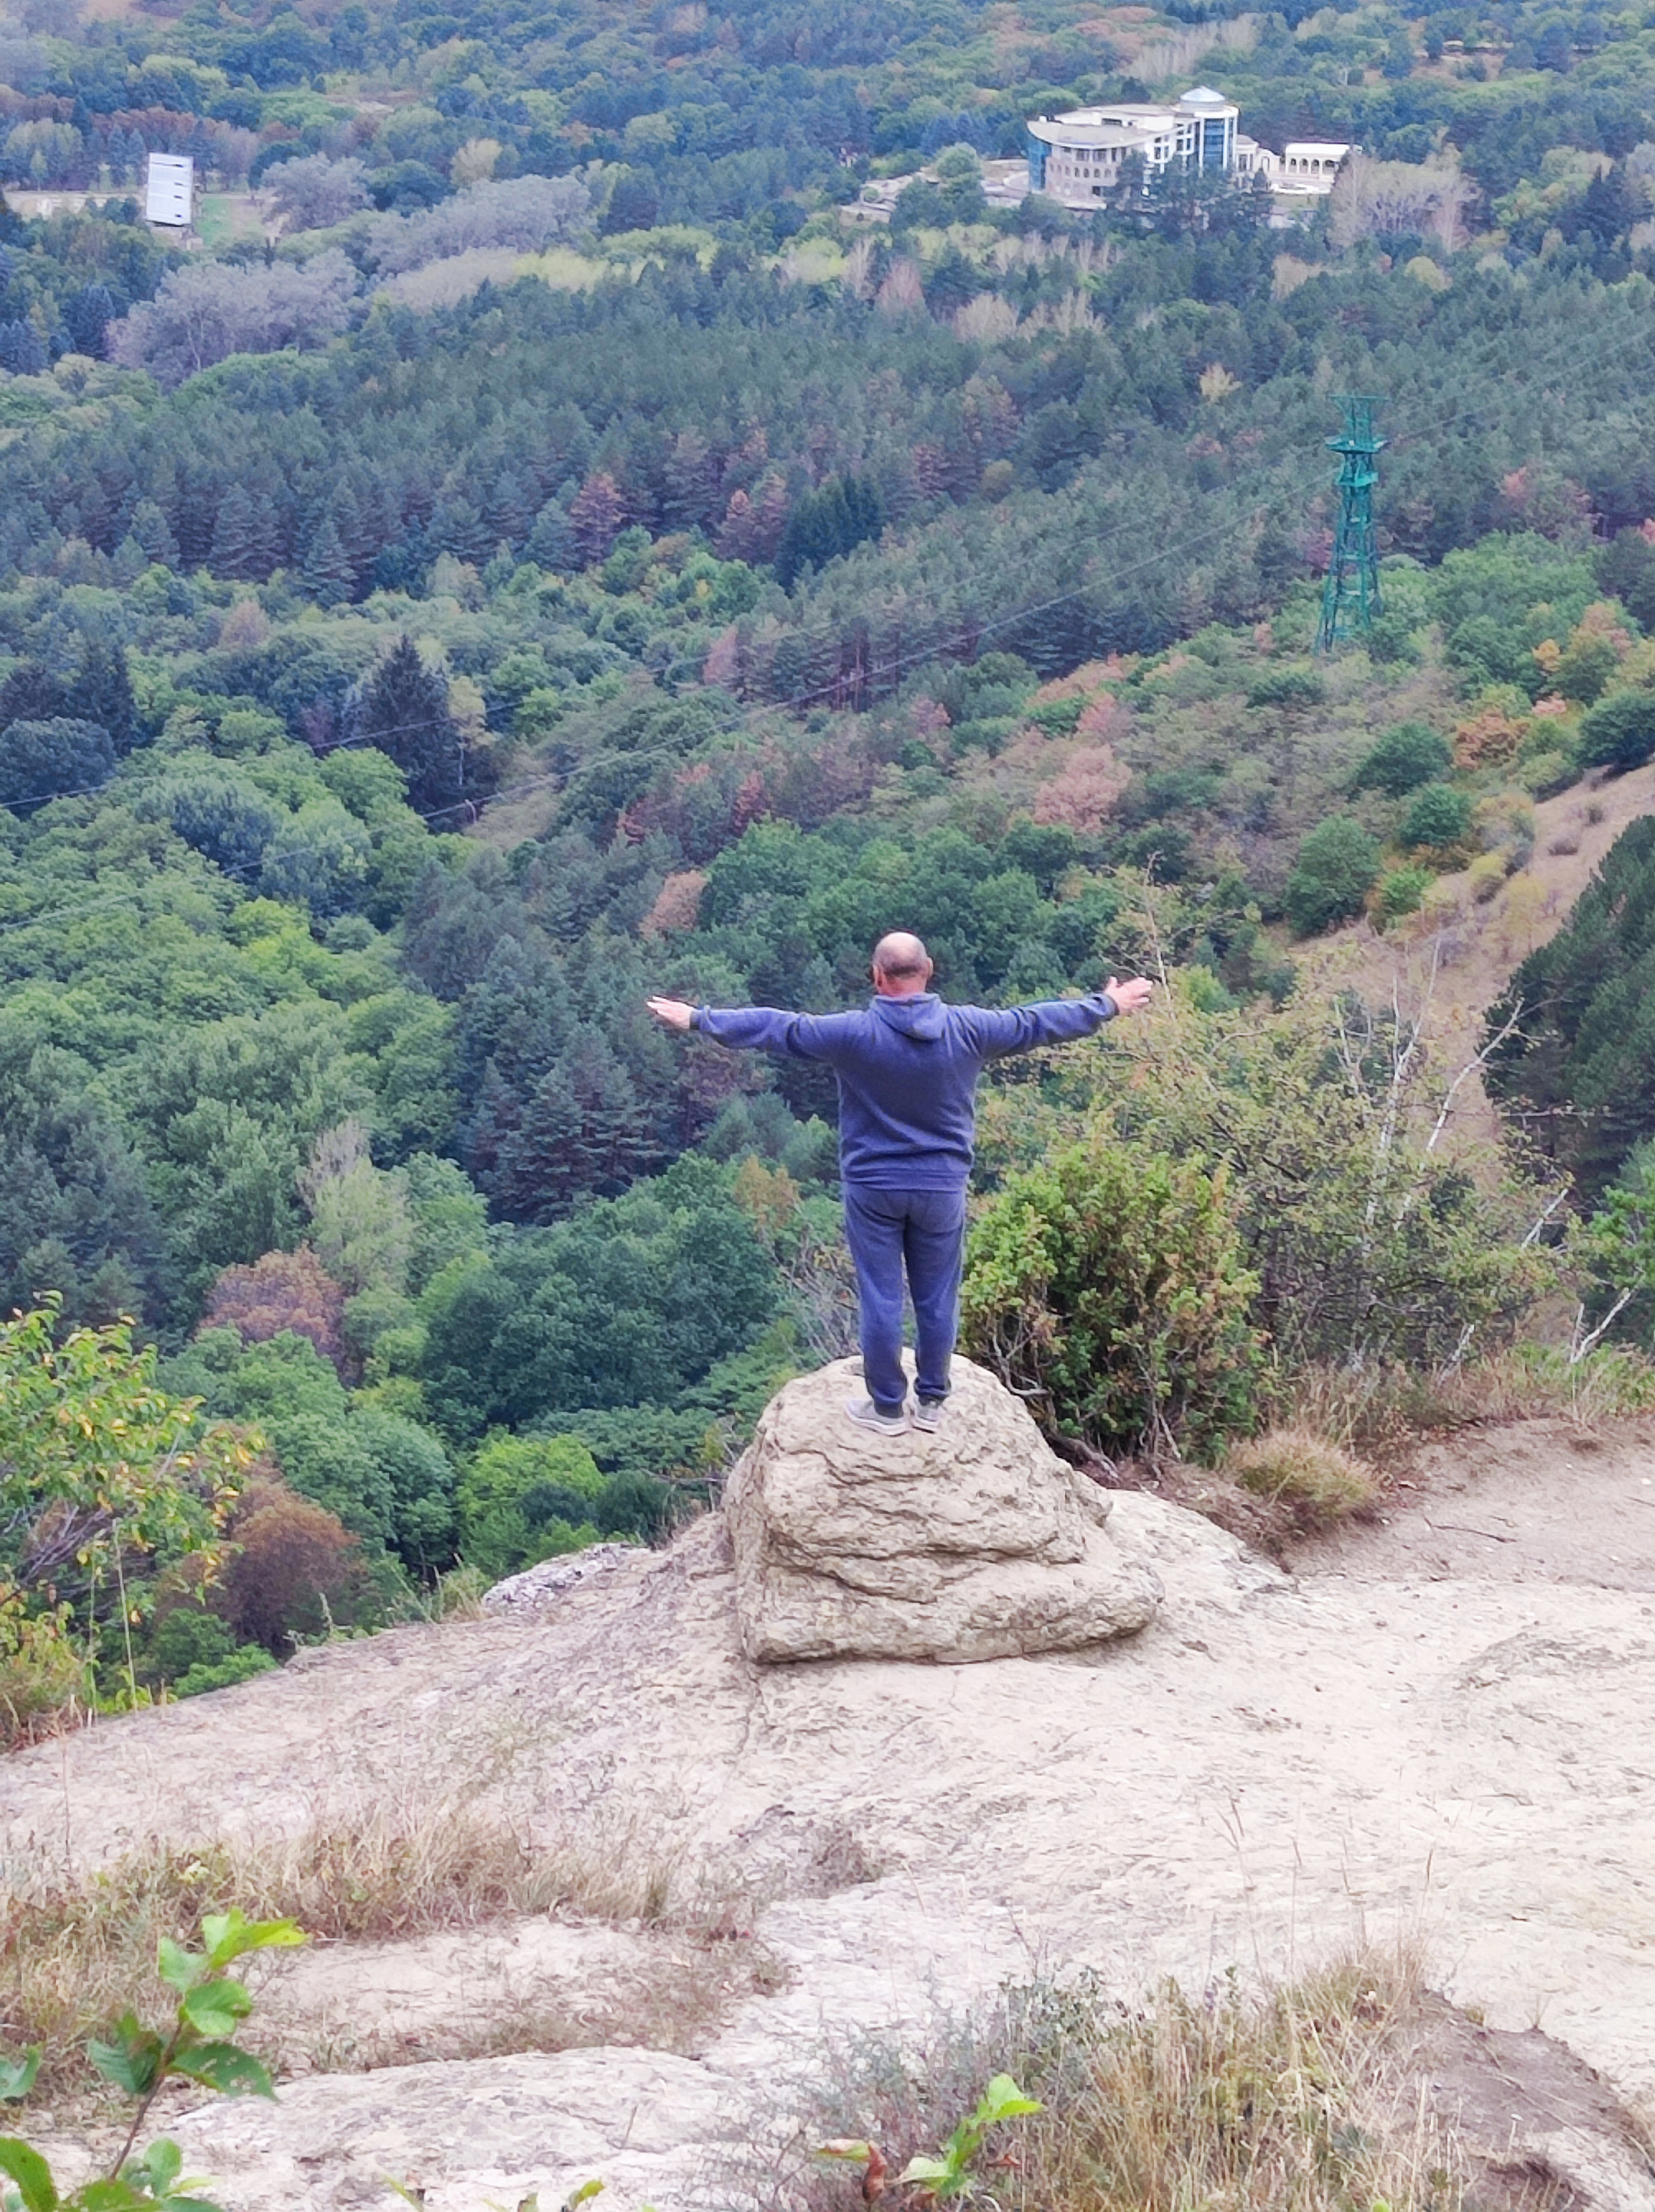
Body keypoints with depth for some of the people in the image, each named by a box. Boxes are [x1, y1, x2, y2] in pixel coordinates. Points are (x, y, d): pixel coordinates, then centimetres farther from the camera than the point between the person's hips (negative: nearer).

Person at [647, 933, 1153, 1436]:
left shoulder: (854, 1034, -15)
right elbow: (1036, 1023, 4)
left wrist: (699, 1019, 2)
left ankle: (887, 1407, 16)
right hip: (942, 1188, 2)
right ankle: (931, 1402, 24)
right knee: (937, 1299, 13)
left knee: (880, 1299, 7)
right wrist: (1108, 1006, 19)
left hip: (873, 1190, -2)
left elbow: (776, 1028, -8)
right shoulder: (967, 1030, -8)